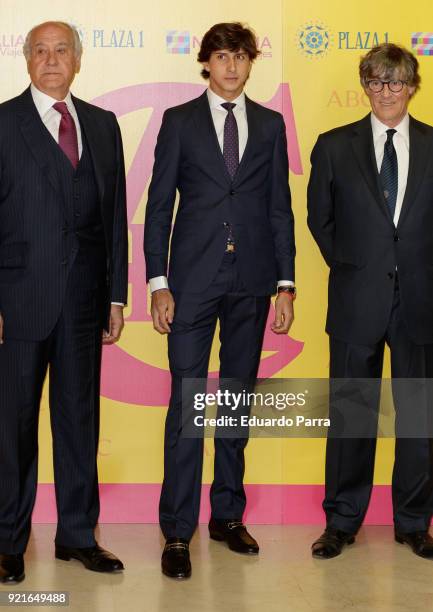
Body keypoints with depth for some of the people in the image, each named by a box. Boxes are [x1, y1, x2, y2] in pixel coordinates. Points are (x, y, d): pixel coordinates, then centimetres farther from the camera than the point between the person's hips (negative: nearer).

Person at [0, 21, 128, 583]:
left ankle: (78, 533, 23)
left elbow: (115, 213, 11)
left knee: (79, 416, 11)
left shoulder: (102, 124, 12)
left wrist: (116, 295, 7)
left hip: (84, 300, 4)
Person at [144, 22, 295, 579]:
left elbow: (280, 208, 10)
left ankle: (228, 516, 21)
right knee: (186, 402, -5)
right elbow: (159, 205, 2)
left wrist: (285, 283, 3)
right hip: (194, 278, -2)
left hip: (252, 281, 3)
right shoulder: (179, 121, 5)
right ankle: (177, 532, 2)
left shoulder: (270, 125, 11)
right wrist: (159, 283, -6)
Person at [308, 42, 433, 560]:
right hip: (357, 302, 0)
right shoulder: (334, 146, 5)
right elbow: (320, 219, 10)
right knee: (351, 413, 6)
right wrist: (349, 265, 6)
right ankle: (341, 521, 19)